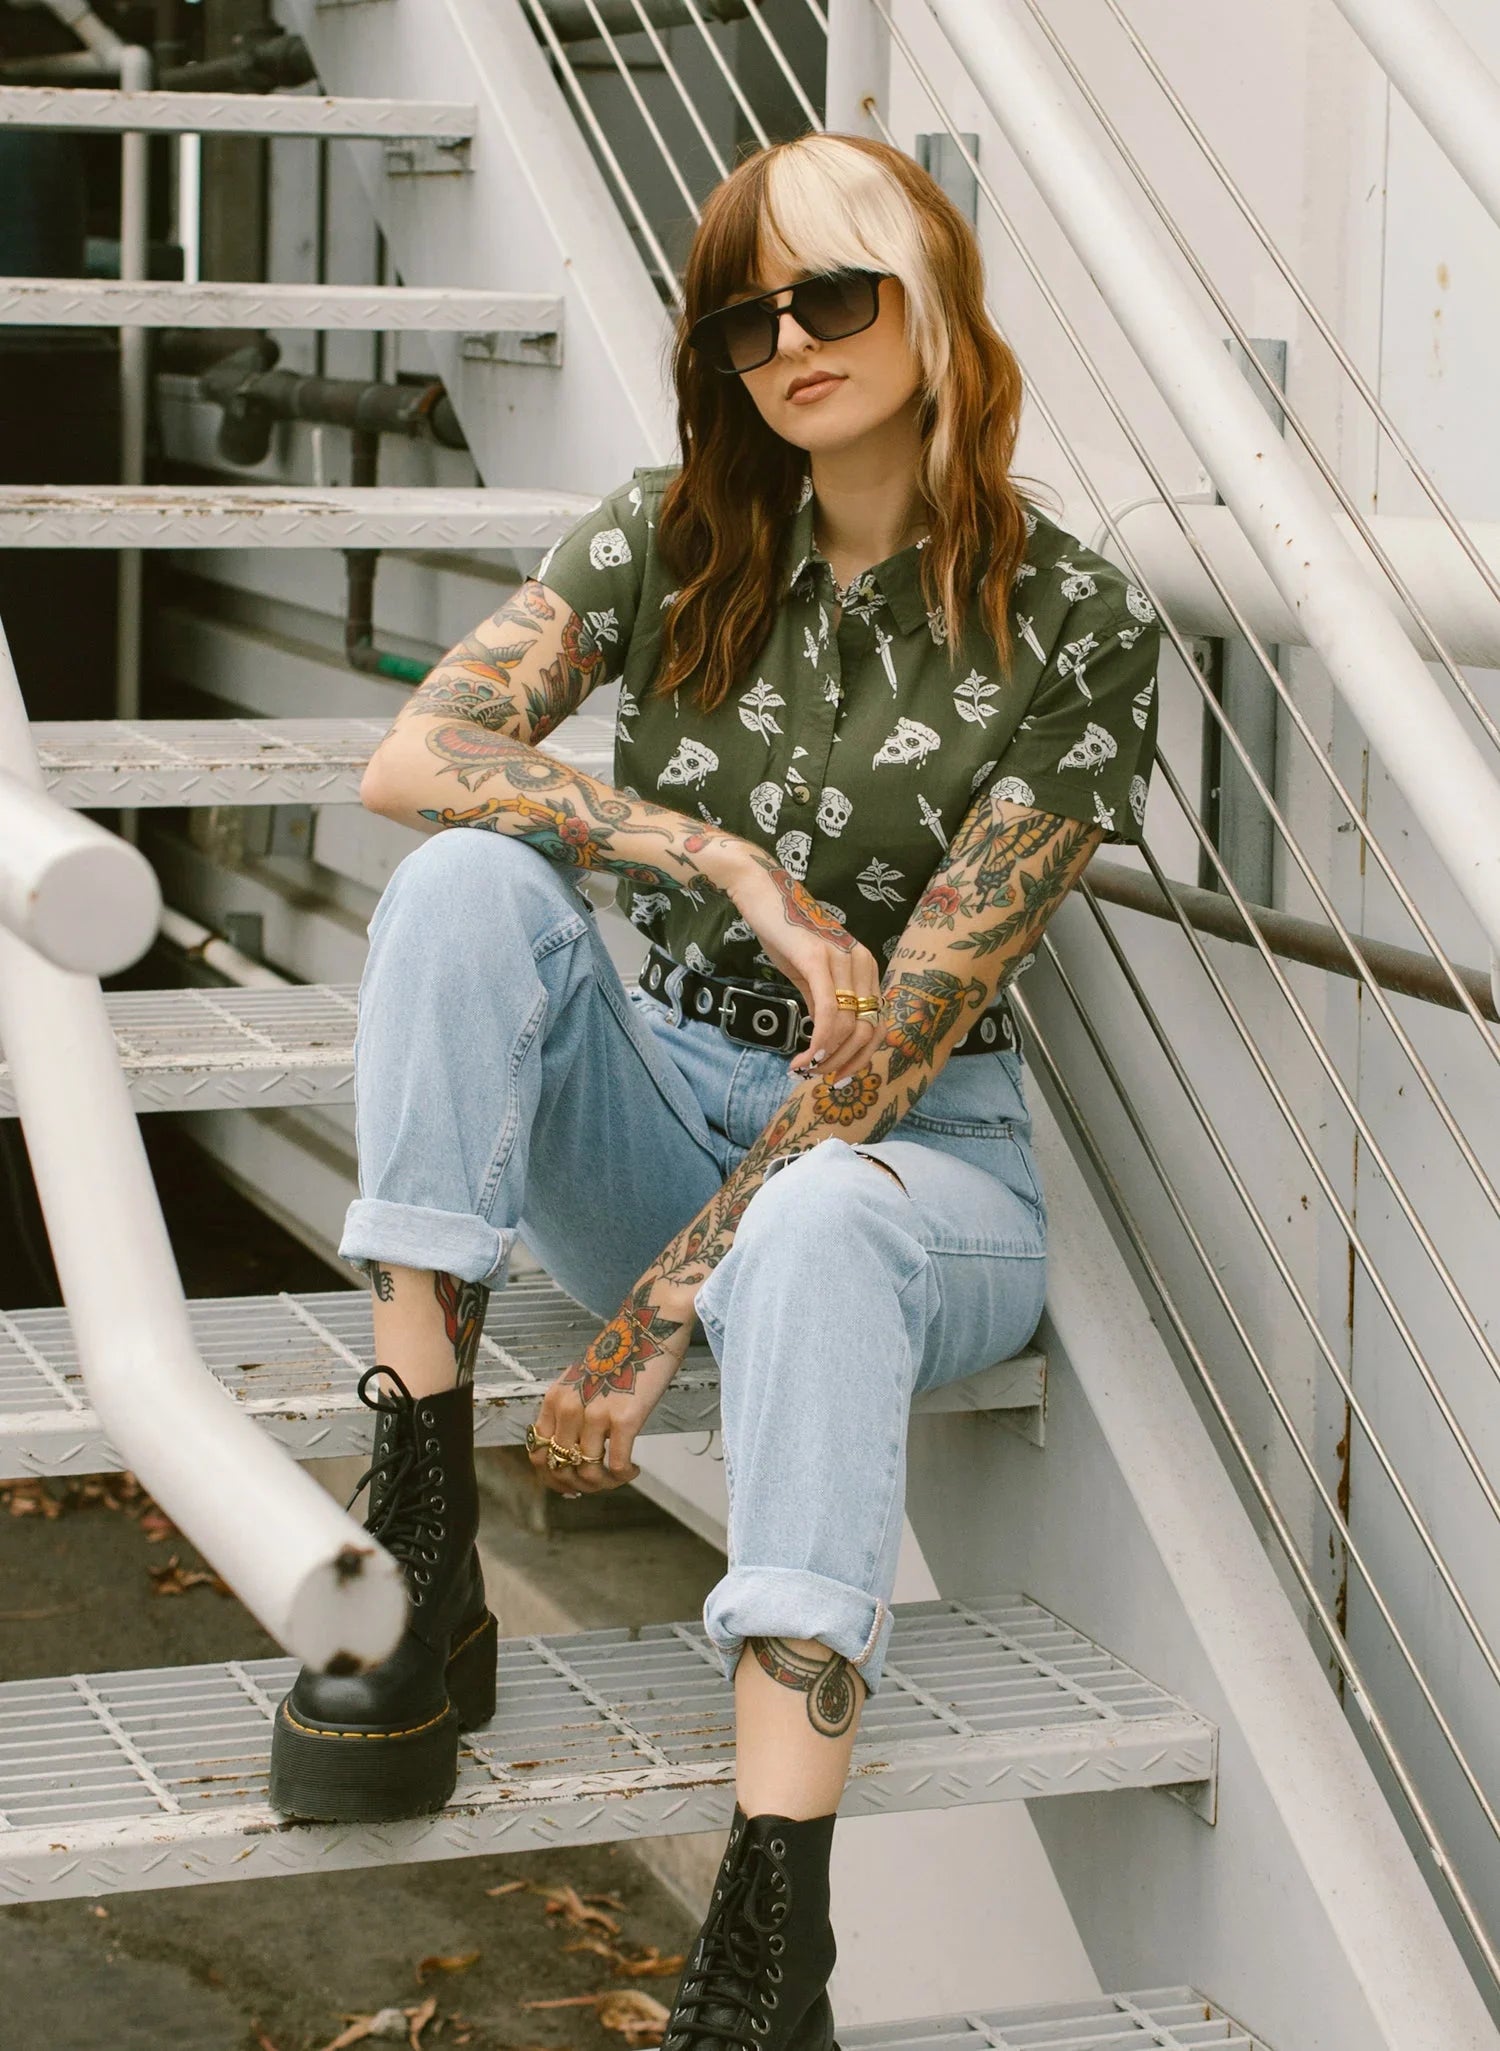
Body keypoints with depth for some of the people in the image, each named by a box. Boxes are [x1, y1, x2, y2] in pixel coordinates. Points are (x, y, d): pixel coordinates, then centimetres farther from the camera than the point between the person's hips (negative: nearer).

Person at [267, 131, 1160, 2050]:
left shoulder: (1068, 625, -9)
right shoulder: (671, 539, 2)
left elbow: (914, 1017, -16)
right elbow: (410, 757, -13)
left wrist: (658, 1315, -22)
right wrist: (724, 861, -25)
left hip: (914, 1159, -4)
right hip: (662, 1103, 4)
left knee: (813, 1227, -40)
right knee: (468, 881, -25)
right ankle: (422, 1569, -29)